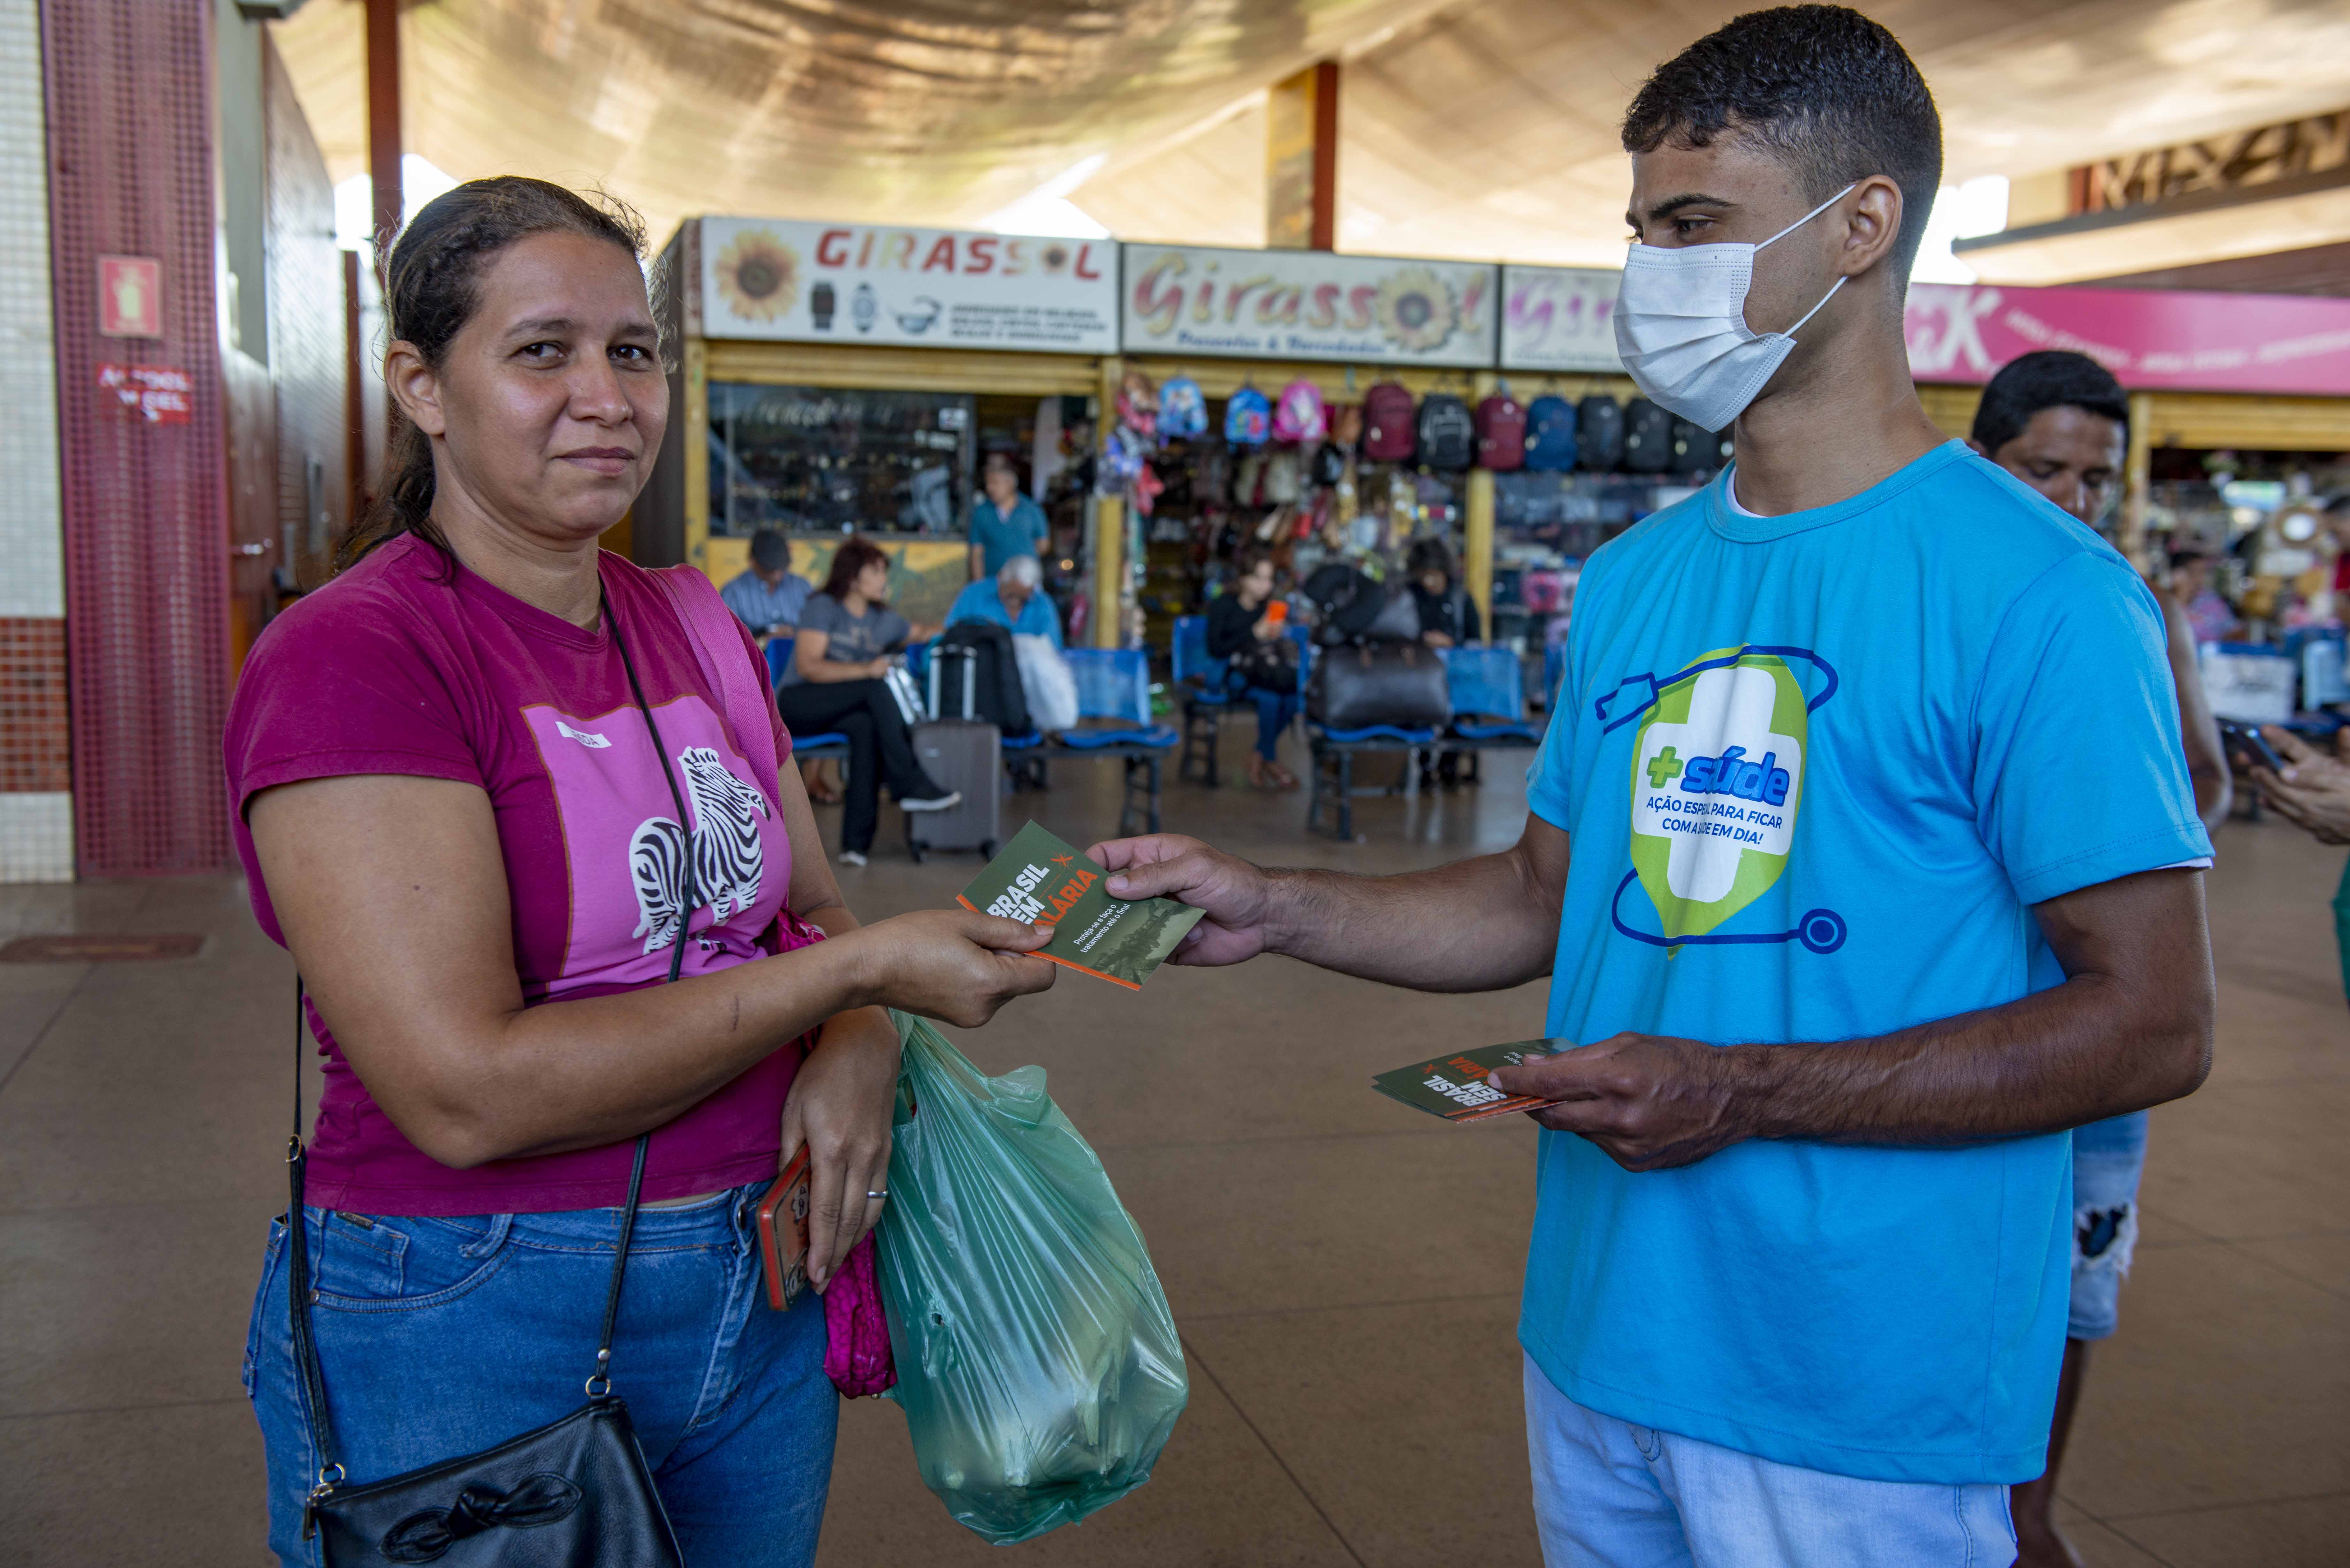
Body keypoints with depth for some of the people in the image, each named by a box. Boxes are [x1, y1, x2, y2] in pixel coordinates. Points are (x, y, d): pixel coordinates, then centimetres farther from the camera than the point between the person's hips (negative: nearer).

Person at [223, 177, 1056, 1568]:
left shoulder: (690, 628, 6)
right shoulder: (346, 655, -16)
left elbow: (813, 906, 12)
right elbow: (467, 1090, -23)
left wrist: (858, 1049, -11)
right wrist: (863, 972, -20)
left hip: (761, 1296, 7)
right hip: (467, 1334, -6)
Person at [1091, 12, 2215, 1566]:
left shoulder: (2038, 593, -15)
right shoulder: (1637, 576, 6)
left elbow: (2152, 1025, -16)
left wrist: (1743, 1093, -21)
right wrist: (1272, 907, 1)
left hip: (1865, 1401, -6)